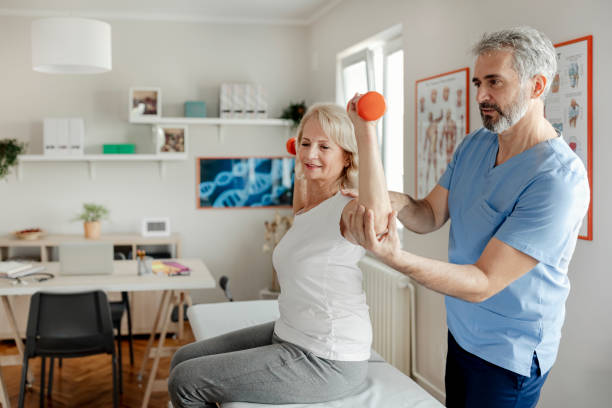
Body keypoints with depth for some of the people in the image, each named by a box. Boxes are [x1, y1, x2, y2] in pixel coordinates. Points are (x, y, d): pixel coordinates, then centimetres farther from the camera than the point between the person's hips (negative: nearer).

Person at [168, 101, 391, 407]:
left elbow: (377, 214, -47)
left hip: (327, 363, -9)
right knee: (184, 359, 14)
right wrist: (301, 167, 33)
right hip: (290, 336, 9)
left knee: (185, 382, -8)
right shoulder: (307, 208, 7)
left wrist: (366, 131, -44)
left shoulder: (347, 210, -19)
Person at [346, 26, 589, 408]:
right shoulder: (475, 145, -1)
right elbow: (431, 215, 0)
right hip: (461, 332, 7)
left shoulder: (559, 179, -28)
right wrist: (400, 203, -23)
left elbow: (484, 283, -30)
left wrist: (396, 257, -43)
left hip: (510, 356, -7)